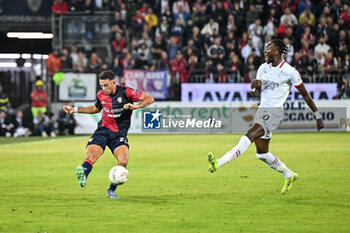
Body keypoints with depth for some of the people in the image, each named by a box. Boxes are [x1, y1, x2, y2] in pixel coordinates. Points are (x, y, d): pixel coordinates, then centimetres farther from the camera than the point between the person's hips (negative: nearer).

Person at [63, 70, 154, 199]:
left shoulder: (126, 92, -9)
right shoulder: (101, 95, 5)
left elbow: (150, 99, -12)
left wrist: (135, 106, -28)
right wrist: (75, 109, 22)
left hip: (119, 134, -2)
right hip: (103, 130, 2)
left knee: (123, 162, -20)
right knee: (91, 154, -26)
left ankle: (111, 190, 1)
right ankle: (83, 176, -53)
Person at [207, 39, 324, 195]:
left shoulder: (289, 71, -6)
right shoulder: (263, 68, 11)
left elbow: (305, 95, 1)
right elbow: (256, 94, 16)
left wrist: (318, 117, 4)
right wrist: (253, 87, -10)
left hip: (275, 112, -8)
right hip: (262, 111, 8)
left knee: (250, 136, -27)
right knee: (262, 154, 10)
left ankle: (219, 163, -40)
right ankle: (289, 176, 30)